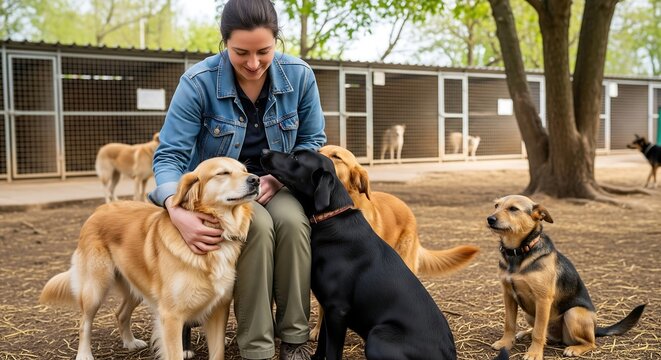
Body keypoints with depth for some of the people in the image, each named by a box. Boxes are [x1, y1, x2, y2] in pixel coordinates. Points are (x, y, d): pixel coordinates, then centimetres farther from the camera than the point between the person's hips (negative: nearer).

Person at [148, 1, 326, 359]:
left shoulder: (299, 75, -11)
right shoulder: (198, 82, -19)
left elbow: (313, 141, 1)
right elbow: (169, 155, -19)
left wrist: (279, 176, -17)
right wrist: (177, 211, -38)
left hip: (274, 184, 2)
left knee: (292, 220, -32)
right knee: (257, 226, -34)